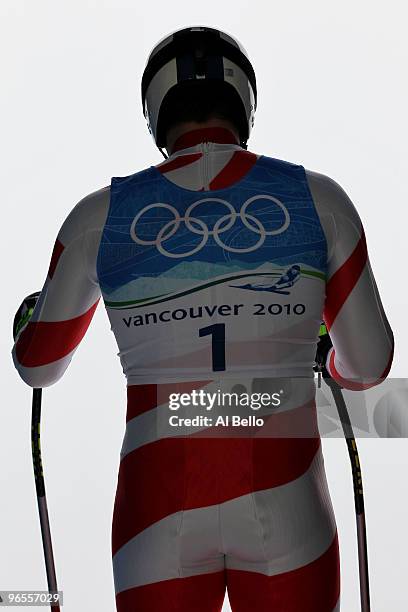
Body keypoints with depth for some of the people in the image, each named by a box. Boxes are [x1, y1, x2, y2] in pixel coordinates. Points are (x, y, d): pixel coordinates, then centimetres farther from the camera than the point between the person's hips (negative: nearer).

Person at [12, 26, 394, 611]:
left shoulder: (100, 215, -3)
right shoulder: (319, 198, -3)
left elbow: (37, 366, 10)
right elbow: (369, 365, 4)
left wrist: (25, 321, 33)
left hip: (158, 510, 1)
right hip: (287, 510, 0)